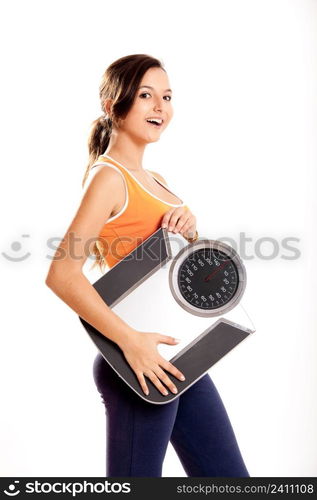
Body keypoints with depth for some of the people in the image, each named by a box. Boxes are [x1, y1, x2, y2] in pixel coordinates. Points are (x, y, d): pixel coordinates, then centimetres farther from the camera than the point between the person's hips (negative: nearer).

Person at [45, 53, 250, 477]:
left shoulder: (155, 181, 14)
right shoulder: (109, 176, -12)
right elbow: (62, 275, -22)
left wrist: (190, 232, -2)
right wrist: (131, 341, -26)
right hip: (141, 364, -9)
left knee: (230, 480, 15)